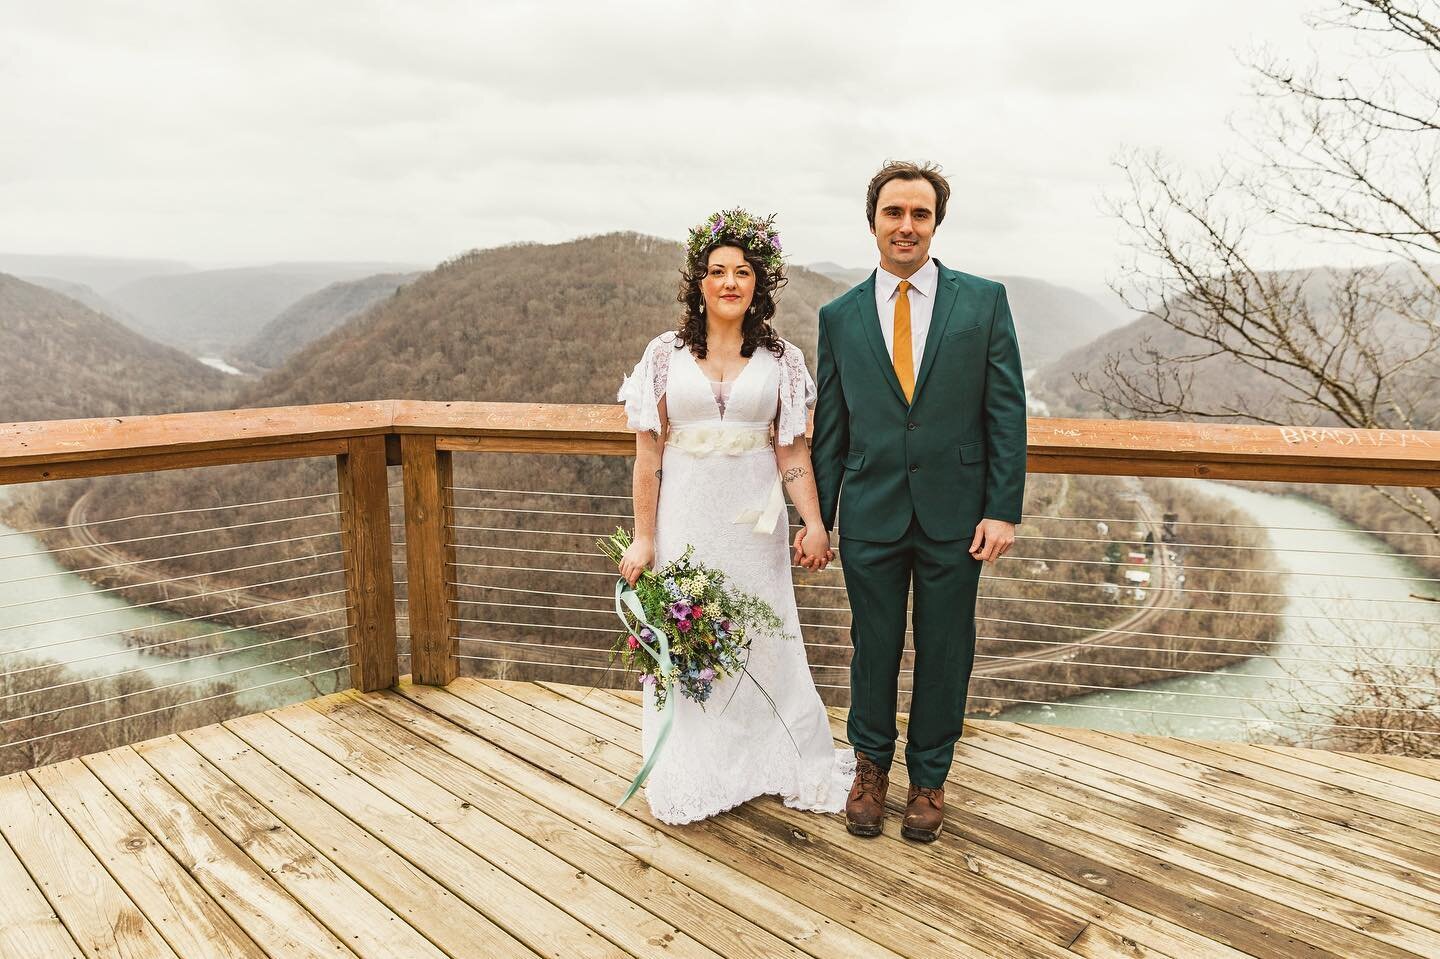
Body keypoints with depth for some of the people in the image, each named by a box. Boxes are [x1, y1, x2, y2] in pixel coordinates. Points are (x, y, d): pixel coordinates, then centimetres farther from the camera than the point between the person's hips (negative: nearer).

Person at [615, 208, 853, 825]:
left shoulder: (780, 360, 2)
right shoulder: (666, 354, 1)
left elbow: (792, 451, 2)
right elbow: (648, 454, 0)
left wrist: (814, 523, -8)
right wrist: (643, 538, -1)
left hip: (753, 521, 0)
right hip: (685, 519, 0)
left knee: (762, 641, 8)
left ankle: (774, 761, 28)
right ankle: (690, 778, 25)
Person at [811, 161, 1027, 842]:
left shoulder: (984, 301, 0)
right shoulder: (839, 316, 4)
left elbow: (1006, 411, -2)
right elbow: (830, 428, 6)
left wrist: (1003, 510, -7)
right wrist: (818, 518, 6)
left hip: (954, 513, 0)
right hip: (870, 514, 1)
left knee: (945, 654, 11)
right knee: (873, 647, 12)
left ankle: (928, 779, 32)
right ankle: (871, 766, 36)